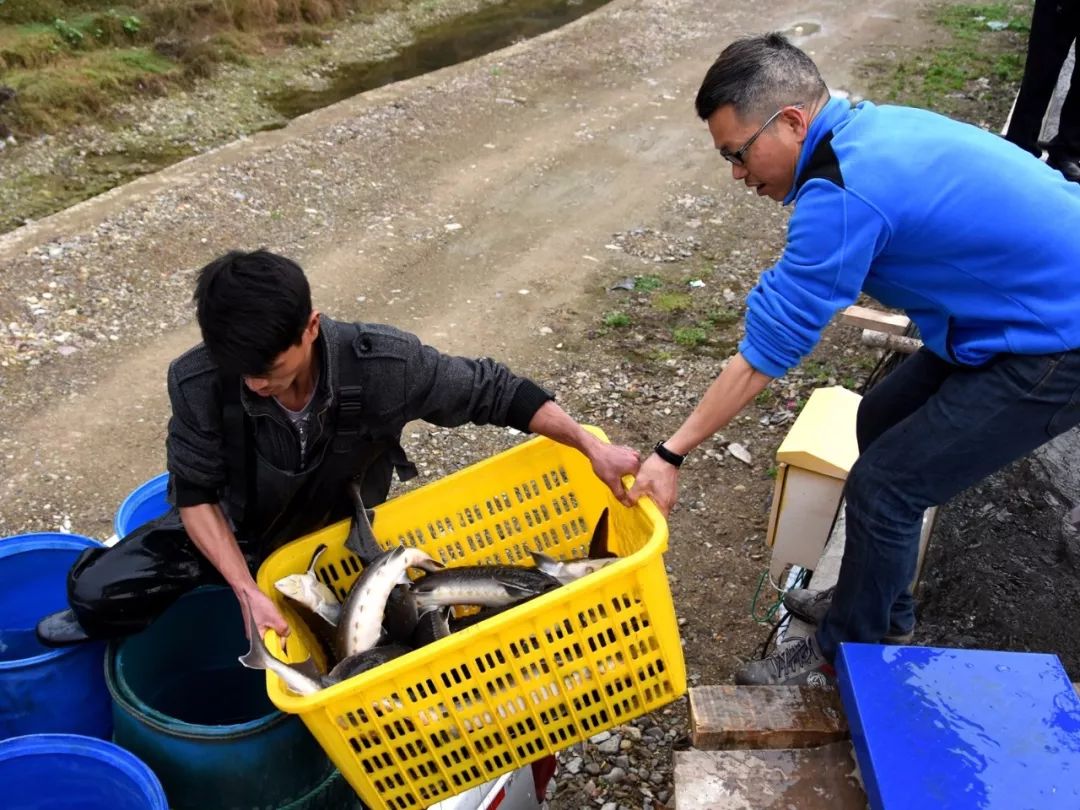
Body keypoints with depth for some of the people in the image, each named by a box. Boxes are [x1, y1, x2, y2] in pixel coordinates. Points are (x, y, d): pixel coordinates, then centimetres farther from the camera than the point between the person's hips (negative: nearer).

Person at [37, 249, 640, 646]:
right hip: (236, 531, 0)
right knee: (97, 589, -16)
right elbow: (196, 493, -19)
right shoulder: (198, 383, -30)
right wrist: (248, 591, -31)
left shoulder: (383, 365, -34)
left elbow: (491, 391, -24)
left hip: (341, 536, 1)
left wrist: (591, 446, -31)